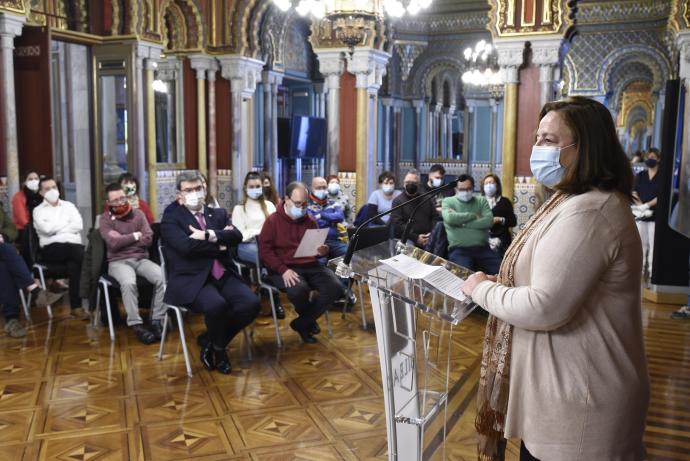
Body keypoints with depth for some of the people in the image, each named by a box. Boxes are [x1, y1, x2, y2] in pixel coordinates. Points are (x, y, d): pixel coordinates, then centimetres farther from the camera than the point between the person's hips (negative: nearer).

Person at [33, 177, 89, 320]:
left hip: (74, 246, 3)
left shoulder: (69, 206, 22)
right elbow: (46, 229, -6)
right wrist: (67, 223, 5)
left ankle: (76, 306, -29)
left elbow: (79, 226, 5)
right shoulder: (38, 210, 14)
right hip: (51, 249, -2)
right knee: (77, 252, -35)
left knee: (73, 264, -35)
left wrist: (56, 229, 0)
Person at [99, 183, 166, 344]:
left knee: (162, 277, -27)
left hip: (141, 259, 3)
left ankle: (157, 320, -16)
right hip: (119, 261, -3)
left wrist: (123, 239, -6)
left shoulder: (138, 214, 11)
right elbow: (113, 243, -12)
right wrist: (135, 236, -3)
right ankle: (136, 324, -22)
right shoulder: (105, 219, 3)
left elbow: (148, 239, -1)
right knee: (128, 283, -36)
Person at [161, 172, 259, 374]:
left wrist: (210, 235, -14)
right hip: (190, 280, -5)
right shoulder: (171, 217, 3)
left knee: (251, 303, -19)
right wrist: (220, 243, -4)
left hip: (222, 275, 6)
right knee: (216, 305, -34)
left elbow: (236, 236, 1)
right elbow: (187, 246, -15)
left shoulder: (218, 214, 18)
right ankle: (218, 347, 1)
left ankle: (209, 339, 6)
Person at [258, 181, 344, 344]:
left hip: (311, 266, 5)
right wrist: (283, 270, -20)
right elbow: (264, 251, -7)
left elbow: (317, 247, 25)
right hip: (285, 268, -5)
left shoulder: (310, 221, 15)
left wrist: (323, 251, -2)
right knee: (299, 289, -37)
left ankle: (301, 323, -4)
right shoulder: (272, 221, 0)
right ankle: (310, 321, 1)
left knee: (336, 288, -21)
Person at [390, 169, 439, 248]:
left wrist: (432, 234, -4)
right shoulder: (398, 201, 5)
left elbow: (435, 217, 16)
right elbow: (397, 223, -6)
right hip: (408, 239, -3)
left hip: (428, 239, 3)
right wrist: (415, 237, -14)